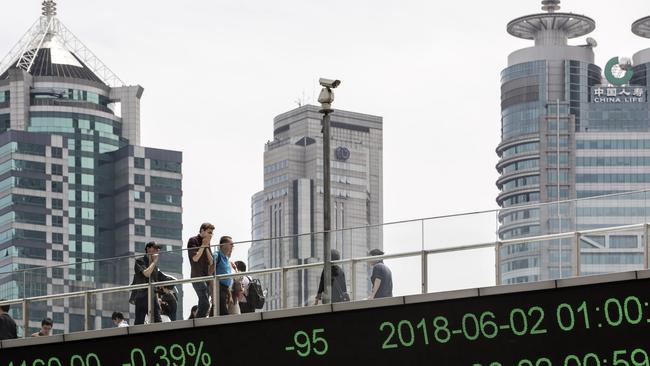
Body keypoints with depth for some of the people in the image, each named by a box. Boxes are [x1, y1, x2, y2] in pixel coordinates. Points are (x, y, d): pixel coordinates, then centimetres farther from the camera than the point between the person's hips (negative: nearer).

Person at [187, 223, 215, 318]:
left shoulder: (207, 243, 19)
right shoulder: (193, 241, -1)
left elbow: (211, 261, 12)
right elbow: (195, 258, -13)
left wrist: (206, 246, 4)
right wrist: (203, 245, -7)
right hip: (197, 277, -8)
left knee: (203, 305, 5)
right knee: (205, 304, -20)